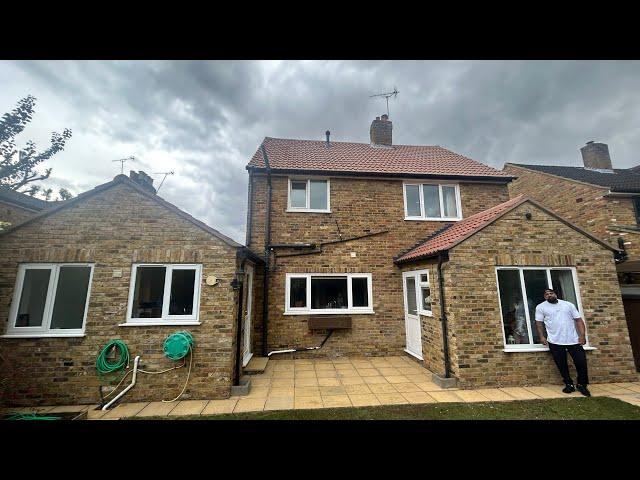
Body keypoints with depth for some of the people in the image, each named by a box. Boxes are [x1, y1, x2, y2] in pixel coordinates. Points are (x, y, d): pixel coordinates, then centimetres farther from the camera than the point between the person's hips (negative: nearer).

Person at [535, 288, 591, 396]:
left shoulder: (568, 305, 9)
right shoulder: (541, 307, 1)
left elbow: (578, 320, 7)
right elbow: (539, 322, 2)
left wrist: (582, 335, -3)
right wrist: (542, 336, -5)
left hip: (573, 340, 2)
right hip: (555, 342, -2)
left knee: (581, 362, 3)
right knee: (562, 365, 5)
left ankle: (582, 384, 25)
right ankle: (569, 384, 23)